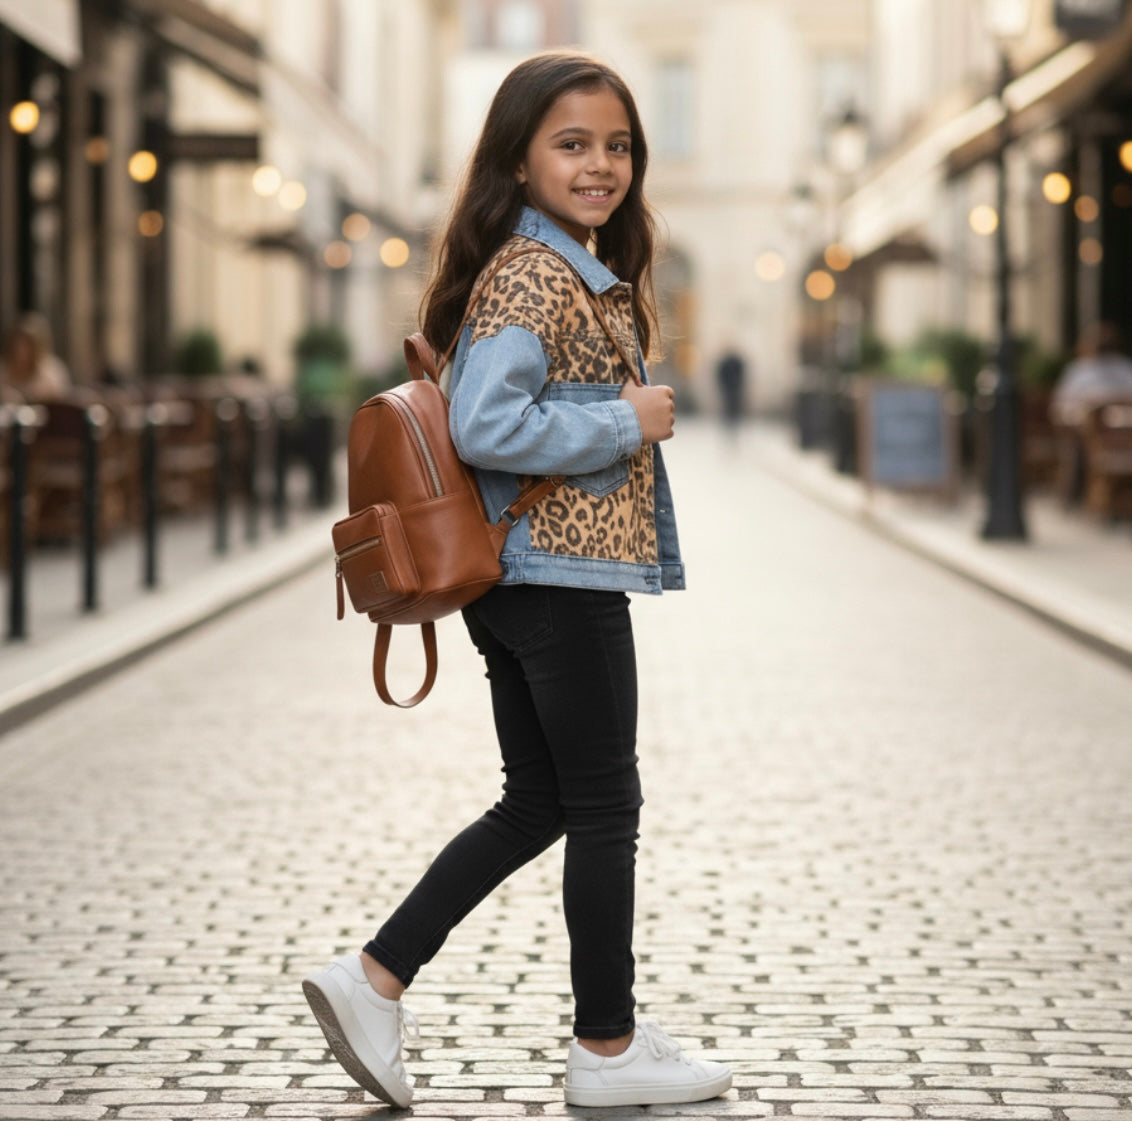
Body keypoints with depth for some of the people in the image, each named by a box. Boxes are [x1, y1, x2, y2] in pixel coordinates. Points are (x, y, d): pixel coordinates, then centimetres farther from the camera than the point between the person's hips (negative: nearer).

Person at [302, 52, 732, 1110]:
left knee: (537, 805, 14)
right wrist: (629, 421, -18)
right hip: (563, 574, -10)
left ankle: (373, 979, 12)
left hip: (529, 576, 10)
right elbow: (486, 427, -25)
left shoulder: (577, 270, 15)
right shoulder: (531, 273, -16)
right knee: (605, 808, 1)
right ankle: (607, 1046, 13)